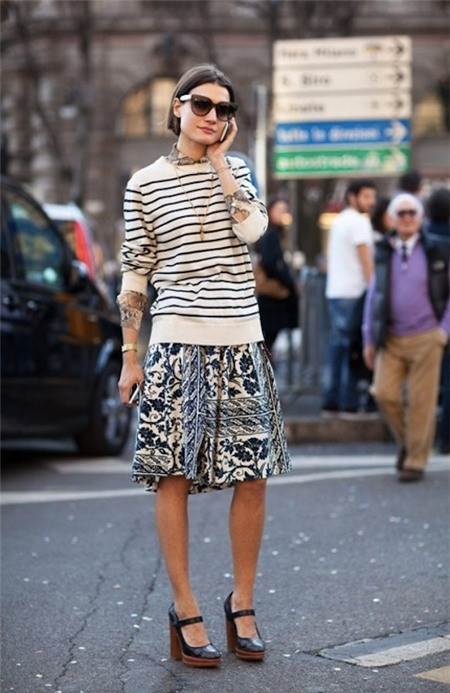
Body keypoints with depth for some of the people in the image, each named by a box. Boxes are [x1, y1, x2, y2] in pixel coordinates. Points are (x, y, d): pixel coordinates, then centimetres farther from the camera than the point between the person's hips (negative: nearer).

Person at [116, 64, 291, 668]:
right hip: (177, 343, -2)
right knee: (173, 476, -3)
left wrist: (219, 159, -4)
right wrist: (130, 356, 5)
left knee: (253, 476, 3)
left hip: (241, 341, 3)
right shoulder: (145, 184, 4)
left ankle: (242, 603, 17)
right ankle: (185, 609, 7)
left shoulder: (236, 170, 11)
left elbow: (252, 229, -10)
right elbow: (134, 274, 6)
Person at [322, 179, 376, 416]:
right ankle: (349, 403, -7)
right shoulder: (359, 221, -8)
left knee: (337, 345, 10)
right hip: (353, 293, -9)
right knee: (352, 347, -6)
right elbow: (366, 260, -13)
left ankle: (330, 401, 10)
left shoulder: (339, 221, 20)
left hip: (334, 292, 9)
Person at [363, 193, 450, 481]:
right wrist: (369, 338, 11)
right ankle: (407, 442, 19)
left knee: (421, 401, -2)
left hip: (425, 338, -3)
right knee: (384, 393, -6)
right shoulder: (384, 252, 9)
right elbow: (374, 295, 13)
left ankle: (415, 462, 9)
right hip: (391, 338, 3)